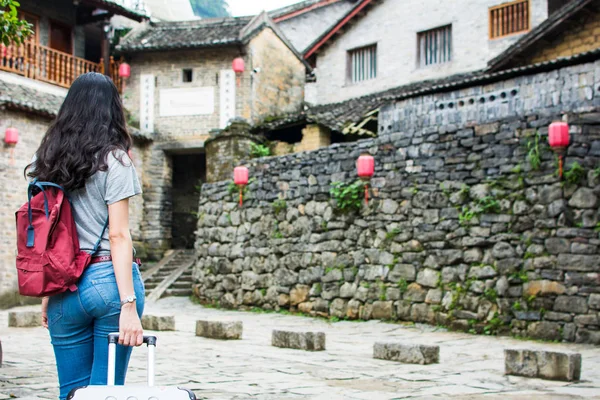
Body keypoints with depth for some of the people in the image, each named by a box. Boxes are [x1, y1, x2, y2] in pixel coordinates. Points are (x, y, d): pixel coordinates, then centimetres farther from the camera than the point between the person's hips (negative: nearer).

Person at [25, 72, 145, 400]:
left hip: (64, 286, 4)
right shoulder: (113, 160, -5)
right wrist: (129, 305, -12)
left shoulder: (46, 162, 10)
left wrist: (46, 295, 17)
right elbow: (117, 235, -11)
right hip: (108, 279, -4)